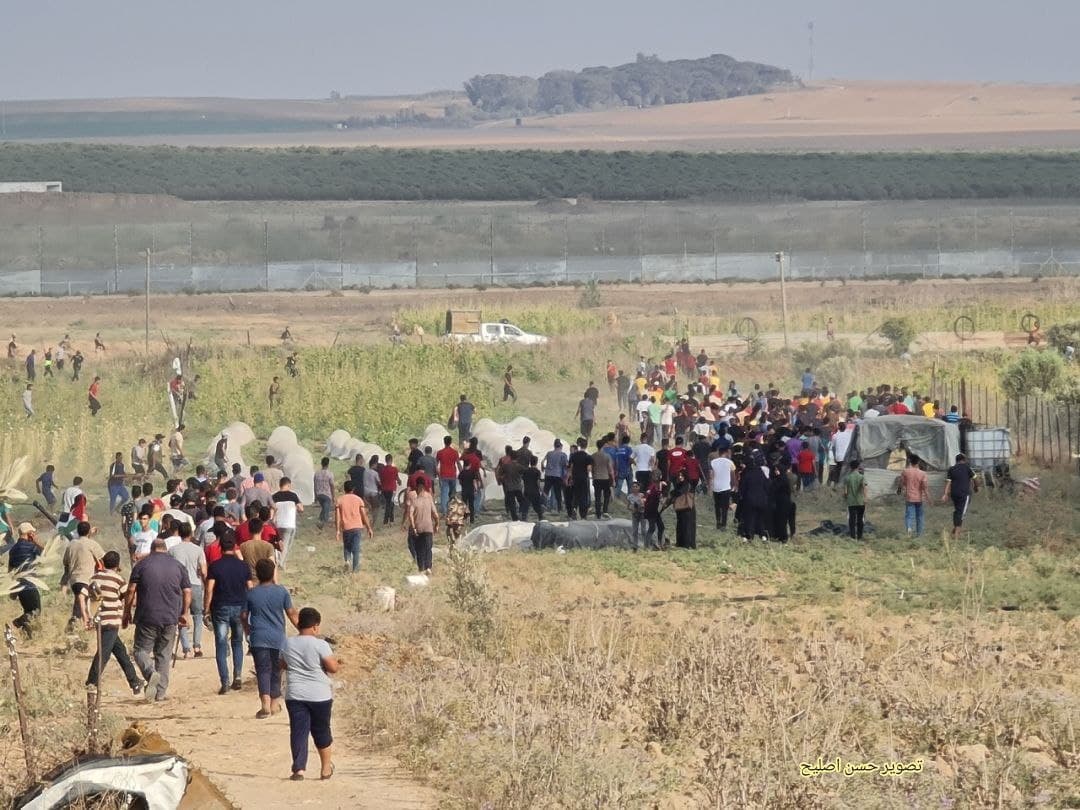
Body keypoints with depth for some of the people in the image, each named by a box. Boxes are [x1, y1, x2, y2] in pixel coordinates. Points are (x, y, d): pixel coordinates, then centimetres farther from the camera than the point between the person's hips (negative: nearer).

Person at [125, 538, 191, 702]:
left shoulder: (142, 565, 1)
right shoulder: (177, 566, 9)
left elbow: (131, 590, -3)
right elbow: (187, 592, 8)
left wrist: (126, 612, 6)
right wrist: (184, 613, 19)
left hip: (147, 617, -3)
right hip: (170, 619, 3)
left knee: (141, 650, 6)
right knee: (164, 654, 11)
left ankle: (151, 673, -24)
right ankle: (161, 692, 7)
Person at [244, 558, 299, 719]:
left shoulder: (251, 593, -1)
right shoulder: (281, 592, -2)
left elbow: (244, 616, 7)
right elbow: (291, 614, 3)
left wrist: (248, 631, 26)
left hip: (258, 639, -1)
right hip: (278, 638, 1)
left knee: (263, 670, -5)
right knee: (276, 670, 14)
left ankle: (265, 704, -22)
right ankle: (275, 703, 23)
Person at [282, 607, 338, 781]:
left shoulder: (287, 644, 2)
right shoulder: (320, 645, -13)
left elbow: (283, 665, 16)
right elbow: (333, 668, -13)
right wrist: (331, 657, 6)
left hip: (295, 695, 2)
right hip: (319, 695, -2)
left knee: (298, 731, 2)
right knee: (321, 731, 14)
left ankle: (299, 769, -8)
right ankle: (326, 768, 27)